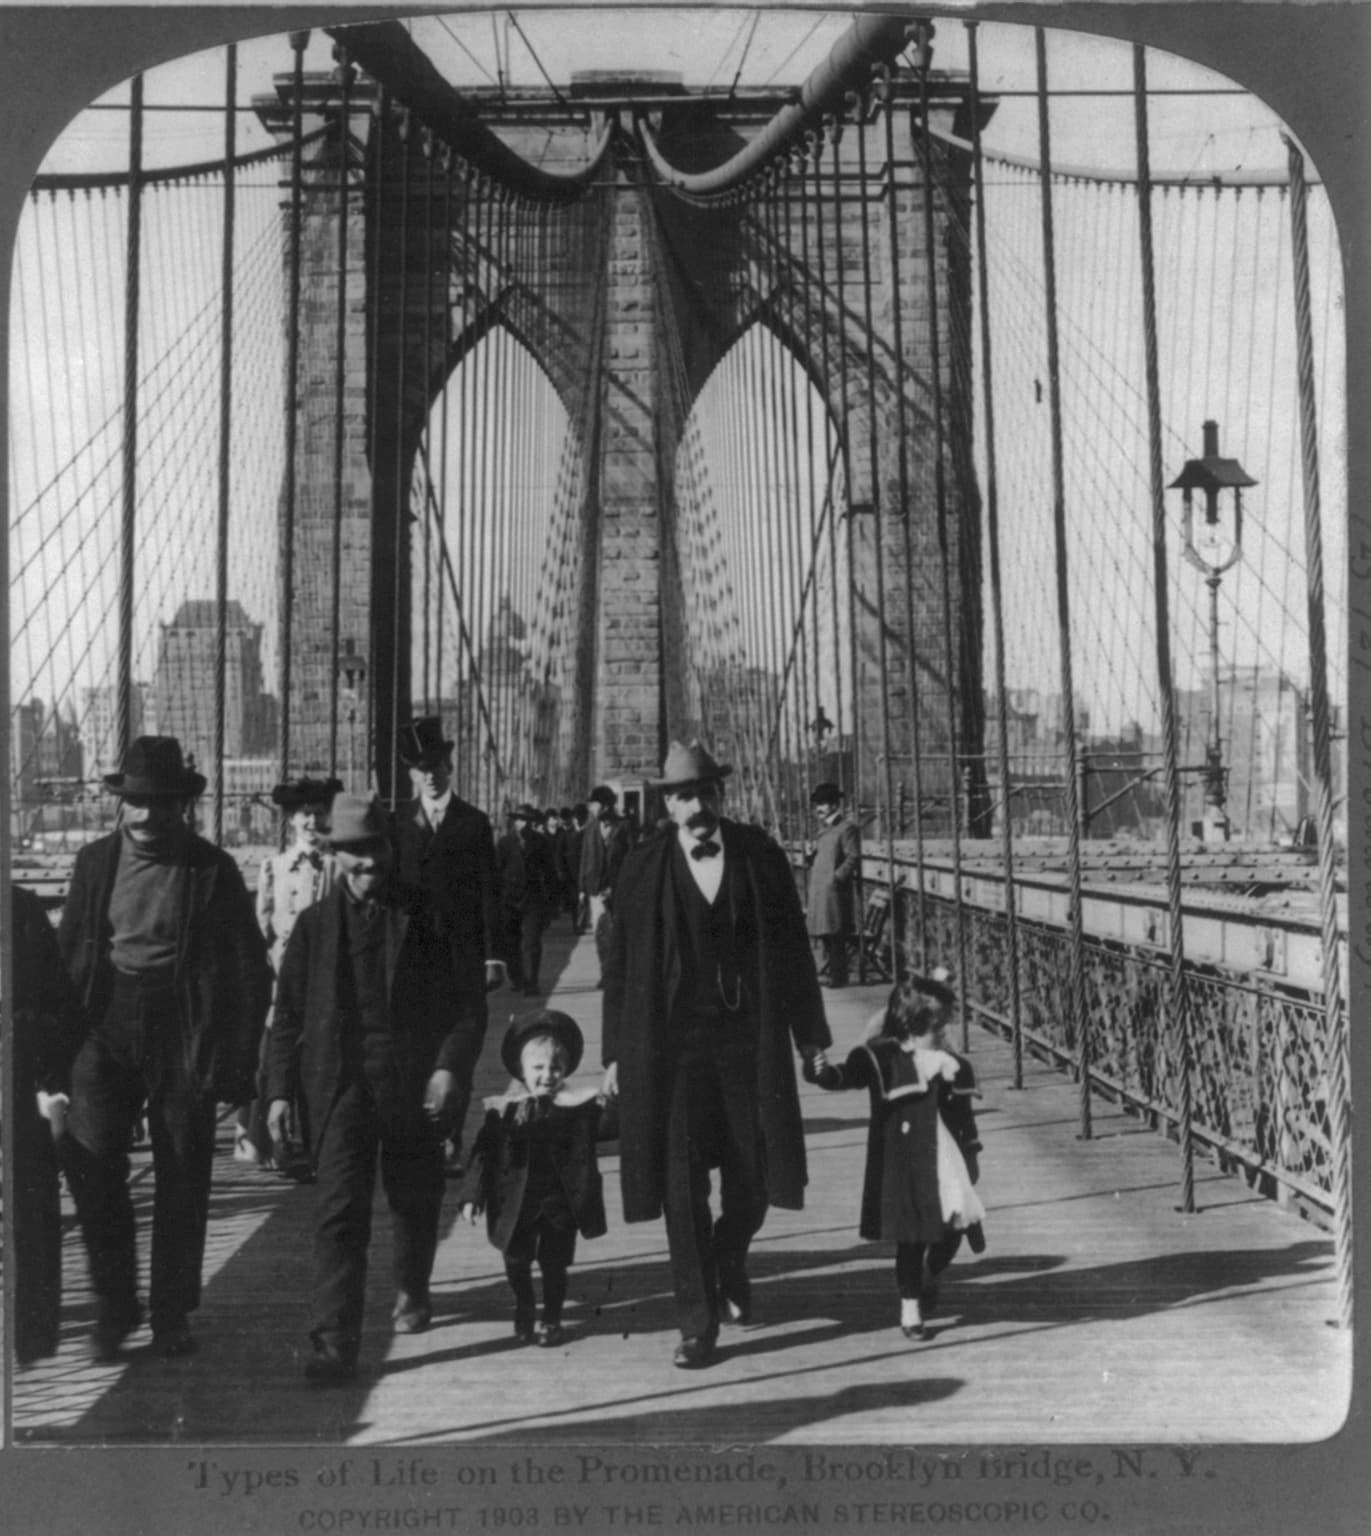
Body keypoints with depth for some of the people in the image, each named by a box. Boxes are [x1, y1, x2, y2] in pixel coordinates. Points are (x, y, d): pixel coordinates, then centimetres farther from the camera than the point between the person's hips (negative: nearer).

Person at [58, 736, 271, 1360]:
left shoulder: (212, 870, -4)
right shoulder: (95, 862, 6)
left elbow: (249, 974, -3)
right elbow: (66, 954, 9)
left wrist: (236, 1064, -7)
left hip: (184, 1035, -2)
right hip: (105, 1027, 2)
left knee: (182, 1180, 6)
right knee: (89, 1159, -8)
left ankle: (172, 1315, 23)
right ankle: (113, 1304, 13)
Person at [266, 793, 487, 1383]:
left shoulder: (428, 915, 0)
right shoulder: (315, 923, 5)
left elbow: (468, 1001, -1)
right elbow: (288, 1014, 7)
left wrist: (451, 1066, -12)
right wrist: (280, 1089, 1)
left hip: (415, 1085, 0)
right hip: (340, 1085, 0)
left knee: (414, 1202, 17)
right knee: (338, 1212, -9)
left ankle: (412, 1292, 43)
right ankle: (335, 1343, -5)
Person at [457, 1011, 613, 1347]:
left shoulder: (578, 1106, -3)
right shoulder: (503, 1110, -4)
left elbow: (606, 1126, -8)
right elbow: (484, 1153, -2)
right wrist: (471, 1195, -6)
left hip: (561, 1202, 0)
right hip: (517, 1202, 1)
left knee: (553, 1261, 7)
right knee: (516, 1260, 9)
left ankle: (552, 1319, 29)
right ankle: (524, 1308, 38)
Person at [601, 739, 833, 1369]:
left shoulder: (762, 857, 1)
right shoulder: (642, 869, -1)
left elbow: (792, 948, 5)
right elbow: (621, 964, 3)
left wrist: (811, 1032, 5)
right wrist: (616, 1052, 4)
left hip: (749, 1039, 1)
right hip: (671, 1042, -1)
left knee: (750, 1179, 9)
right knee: (682, 1188, 0)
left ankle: (730, 1261, 40)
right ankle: (698, 1324, 13)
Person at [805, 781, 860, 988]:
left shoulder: (847, 827, -8)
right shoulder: (823, 829, 19)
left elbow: (853, 858, -14)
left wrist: (836, 878, -18)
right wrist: (810, 856, 6)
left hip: (836, 891, -9)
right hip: (819, 891, 9)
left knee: (836, 935, -7)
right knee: (825, 934, 13)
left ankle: (838, 976, -3)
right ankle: (829, 971, 21)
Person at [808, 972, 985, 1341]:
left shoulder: (954, 1065, 5)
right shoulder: (883, 1059, -10)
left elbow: (964, 1114, 14)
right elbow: (846, 1076, -22)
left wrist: (972, 1153, 17)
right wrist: (821, 1070, -41)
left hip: (946, 1162, 4)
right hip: (903, 1167, -4)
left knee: (954, 1229, 5)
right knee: (911, 1237, 4)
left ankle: (930, 1277, 36)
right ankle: (910, 1306, 21)